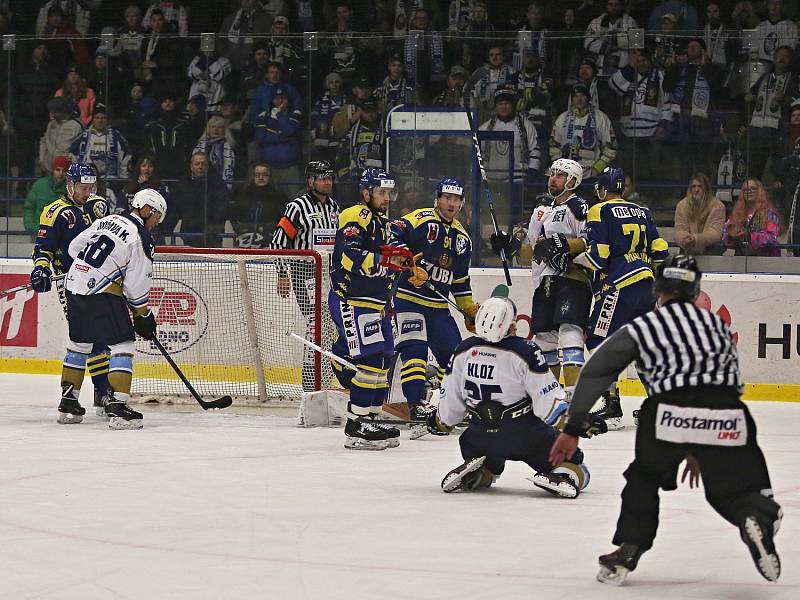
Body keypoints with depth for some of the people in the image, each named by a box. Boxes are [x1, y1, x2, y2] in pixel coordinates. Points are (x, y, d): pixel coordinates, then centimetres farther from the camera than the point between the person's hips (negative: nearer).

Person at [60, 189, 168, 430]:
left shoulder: (108, 220, 14)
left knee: (79, 343, 21)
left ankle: (68, 400, 26)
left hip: (74, 285, 8)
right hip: (102, 294, -8)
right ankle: (117, 405, -14)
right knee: (122, 346, -4)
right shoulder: (142, 238, -8)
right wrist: (143, 316, 3)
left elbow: (75, 247, 20)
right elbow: (136, 285, -9)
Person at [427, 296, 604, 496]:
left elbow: (451, 400, 7)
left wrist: (440, 422, 27)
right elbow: (548, 399, -18)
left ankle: (481, 474, 6)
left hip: (481, 436, 4)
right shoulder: (525, 352, -16)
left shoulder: (464, 351, -2)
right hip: (525, 435, -4)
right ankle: (563, 476, -25)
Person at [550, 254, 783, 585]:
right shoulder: (716, 323, 28)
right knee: (736, 488, 18)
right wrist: (699, 449, 39)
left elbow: (594, 374, 9)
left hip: (668, 420, -1)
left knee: (644, 476, 27)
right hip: (725, 422, 1)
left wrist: (573, 429, 12)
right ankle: (759, 519, -15)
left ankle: (627, 551, 17)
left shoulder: (641, 327, 17)